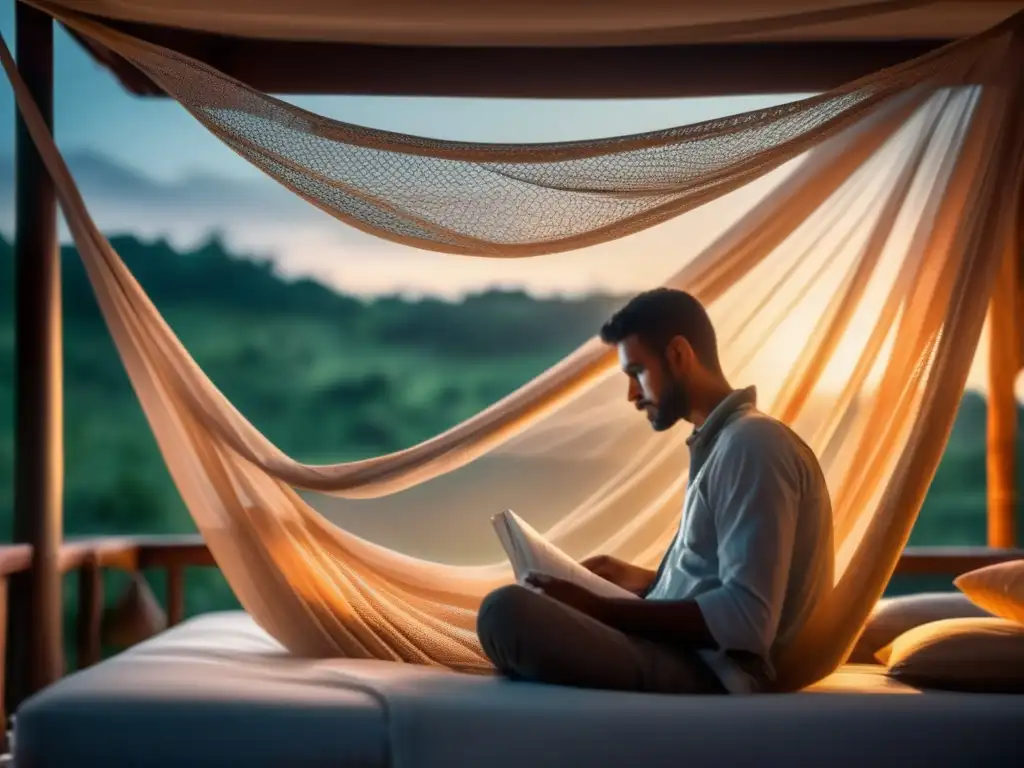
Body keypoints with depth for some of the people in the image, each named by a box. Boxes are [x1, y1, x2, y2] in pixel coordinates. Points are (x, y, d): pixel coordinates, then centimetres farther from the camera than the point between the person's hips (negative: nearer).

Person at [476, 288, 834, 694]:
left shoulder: (752, 443, -14)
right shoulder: (724, 443, 18)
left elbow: (746, 619, -23)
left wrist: (597, 608, -20)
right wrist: (644, 580, 14)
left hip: (704, 672, -11)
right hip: (680, 652, 11)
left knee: (507, 611, -29)